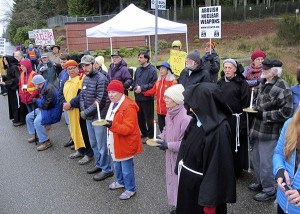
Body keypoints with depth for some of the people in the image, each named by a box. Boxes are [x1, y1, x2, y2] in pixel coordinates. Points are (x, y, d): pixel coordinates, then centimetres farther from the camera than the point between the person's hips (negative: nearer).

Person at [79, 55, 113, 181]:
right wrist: (83, 110, -4)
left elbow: (100, 101, -21)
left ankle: (106, 169, 12)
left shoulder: (101, 79, -16)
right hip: (88, 117, 9)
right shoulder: (85, 79, 11)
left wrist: (86, 112, -16)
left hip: (99, 117, -9)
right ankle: (99, 164, 36)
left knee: (102, 145, -1)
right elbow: (82, 96, 13)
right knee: (93, 143, 20)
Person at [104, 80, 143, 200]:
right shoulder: (113, 103, 6)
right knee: (117, 164, 25)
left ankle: (131, 189, 21)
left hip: (125, 144, -9)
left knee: (126, 168, 3)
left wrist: (112, 125, -41)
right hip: (115, 142, 10)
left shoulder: (128, 107, -26)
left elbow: (128, 128, -30)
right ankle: (120, 182, 47)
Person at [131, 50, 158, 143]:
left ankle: (150, 135, 17)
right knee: (139, 117, 15)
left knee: (149, 118, 3)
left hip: (147, 98, -7)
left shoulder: (152, 70, -11)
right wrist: (134, 87, -2)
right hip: (138, 98, 7)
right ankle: (144, 133, 31)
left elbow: (153, 84, -19)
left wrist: (142, 88, -21)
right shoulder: (138, 70, 11)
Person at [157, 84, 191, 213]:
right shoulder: (170, 112, 0)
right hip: (171, 155, 9)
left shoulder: (185, 117, -27)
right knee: (172, 180, 20)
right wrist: (161, 138, -2)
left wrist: (168, 145, -22)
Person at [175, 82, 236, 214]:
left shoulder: (219, 129, -26)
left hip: (202, 185, -7)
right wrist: (180, 169, 11)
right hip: (187, 180, 8)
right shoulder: (198, 120, -1)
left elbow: (218, 167, -25)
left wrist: (209, 200, -21)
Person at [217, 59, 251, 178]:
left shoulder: (242, 83, -6)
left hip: (235, 120, -5)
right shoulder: (220, 83, 10)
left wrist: (243, 123, -14)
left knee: (235, 146, 4)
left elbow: (246, 104, -10)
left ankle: (236, 171, 20)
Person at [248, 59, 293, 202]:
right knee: (256, 159, 20)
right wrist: (254, 110, 9)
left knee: (266, 163, 1)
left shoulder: (282, 87, -17)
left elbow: (286, 112, -21)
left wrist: (263, 115, -20)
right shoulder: (262, 84, 9)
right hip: (258, 129, 9)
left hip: (271, 132, -8)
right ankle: (261, 183, 40)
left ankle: (269, 191, 20)